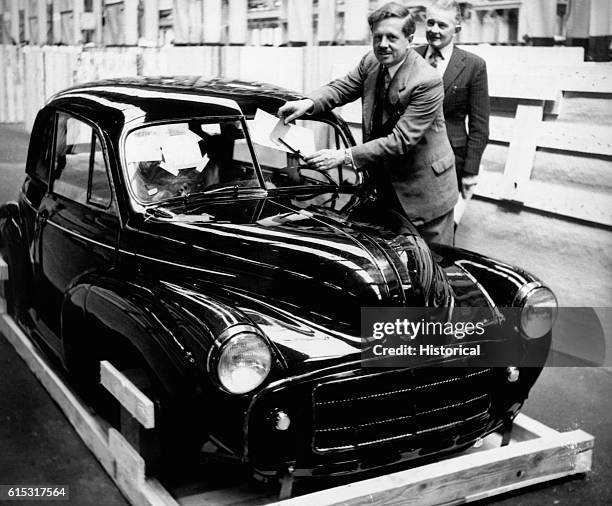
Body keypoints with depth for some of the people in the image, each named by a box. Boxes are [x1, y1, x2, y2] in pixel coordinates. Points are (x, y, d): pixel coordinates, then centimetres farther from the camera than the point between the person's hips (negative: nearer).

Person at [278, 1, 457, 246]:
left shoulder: (427, 81, -26)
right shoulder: (371, 63, -3)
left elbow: (400, 140, -28)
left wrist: (345, 156, -31)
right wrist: (308, 103, -20)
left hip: (424, 190, -6)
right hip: (385, 181, 7)